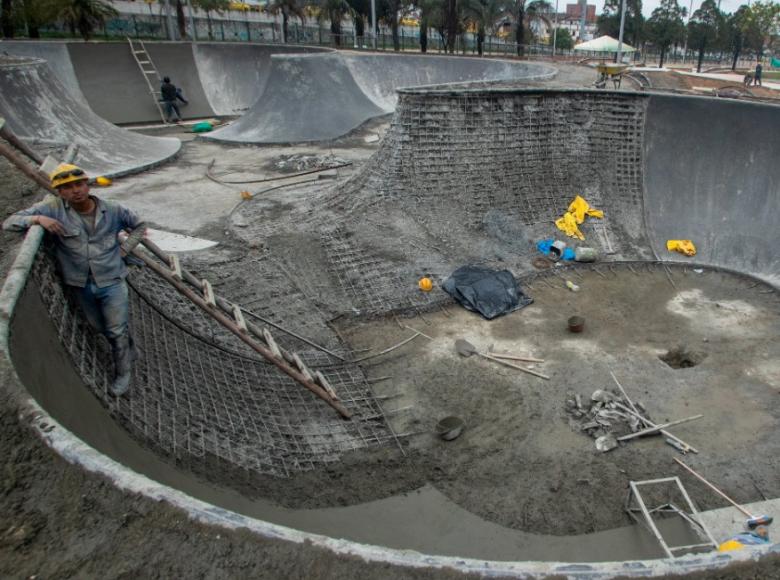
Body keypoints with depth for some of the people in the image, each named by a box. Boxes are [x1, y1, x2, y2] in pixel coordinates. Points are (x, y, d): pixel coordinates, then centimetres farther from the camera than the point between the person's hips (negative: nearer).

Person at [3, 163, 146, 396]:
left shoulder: (112, 211, -8)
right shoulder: (53, 208, -10)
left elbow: (139, 225, 10)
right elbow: (10, 223, -10)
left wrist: (125, 247, 1)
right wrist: (37, 219, -27)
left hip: (112, 282, -2)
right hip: (80, 286, 2)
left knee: (117, 331, 6)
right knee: (99, 327, 21)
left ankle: (123, 372, 26)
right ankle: (124, 349, 49)